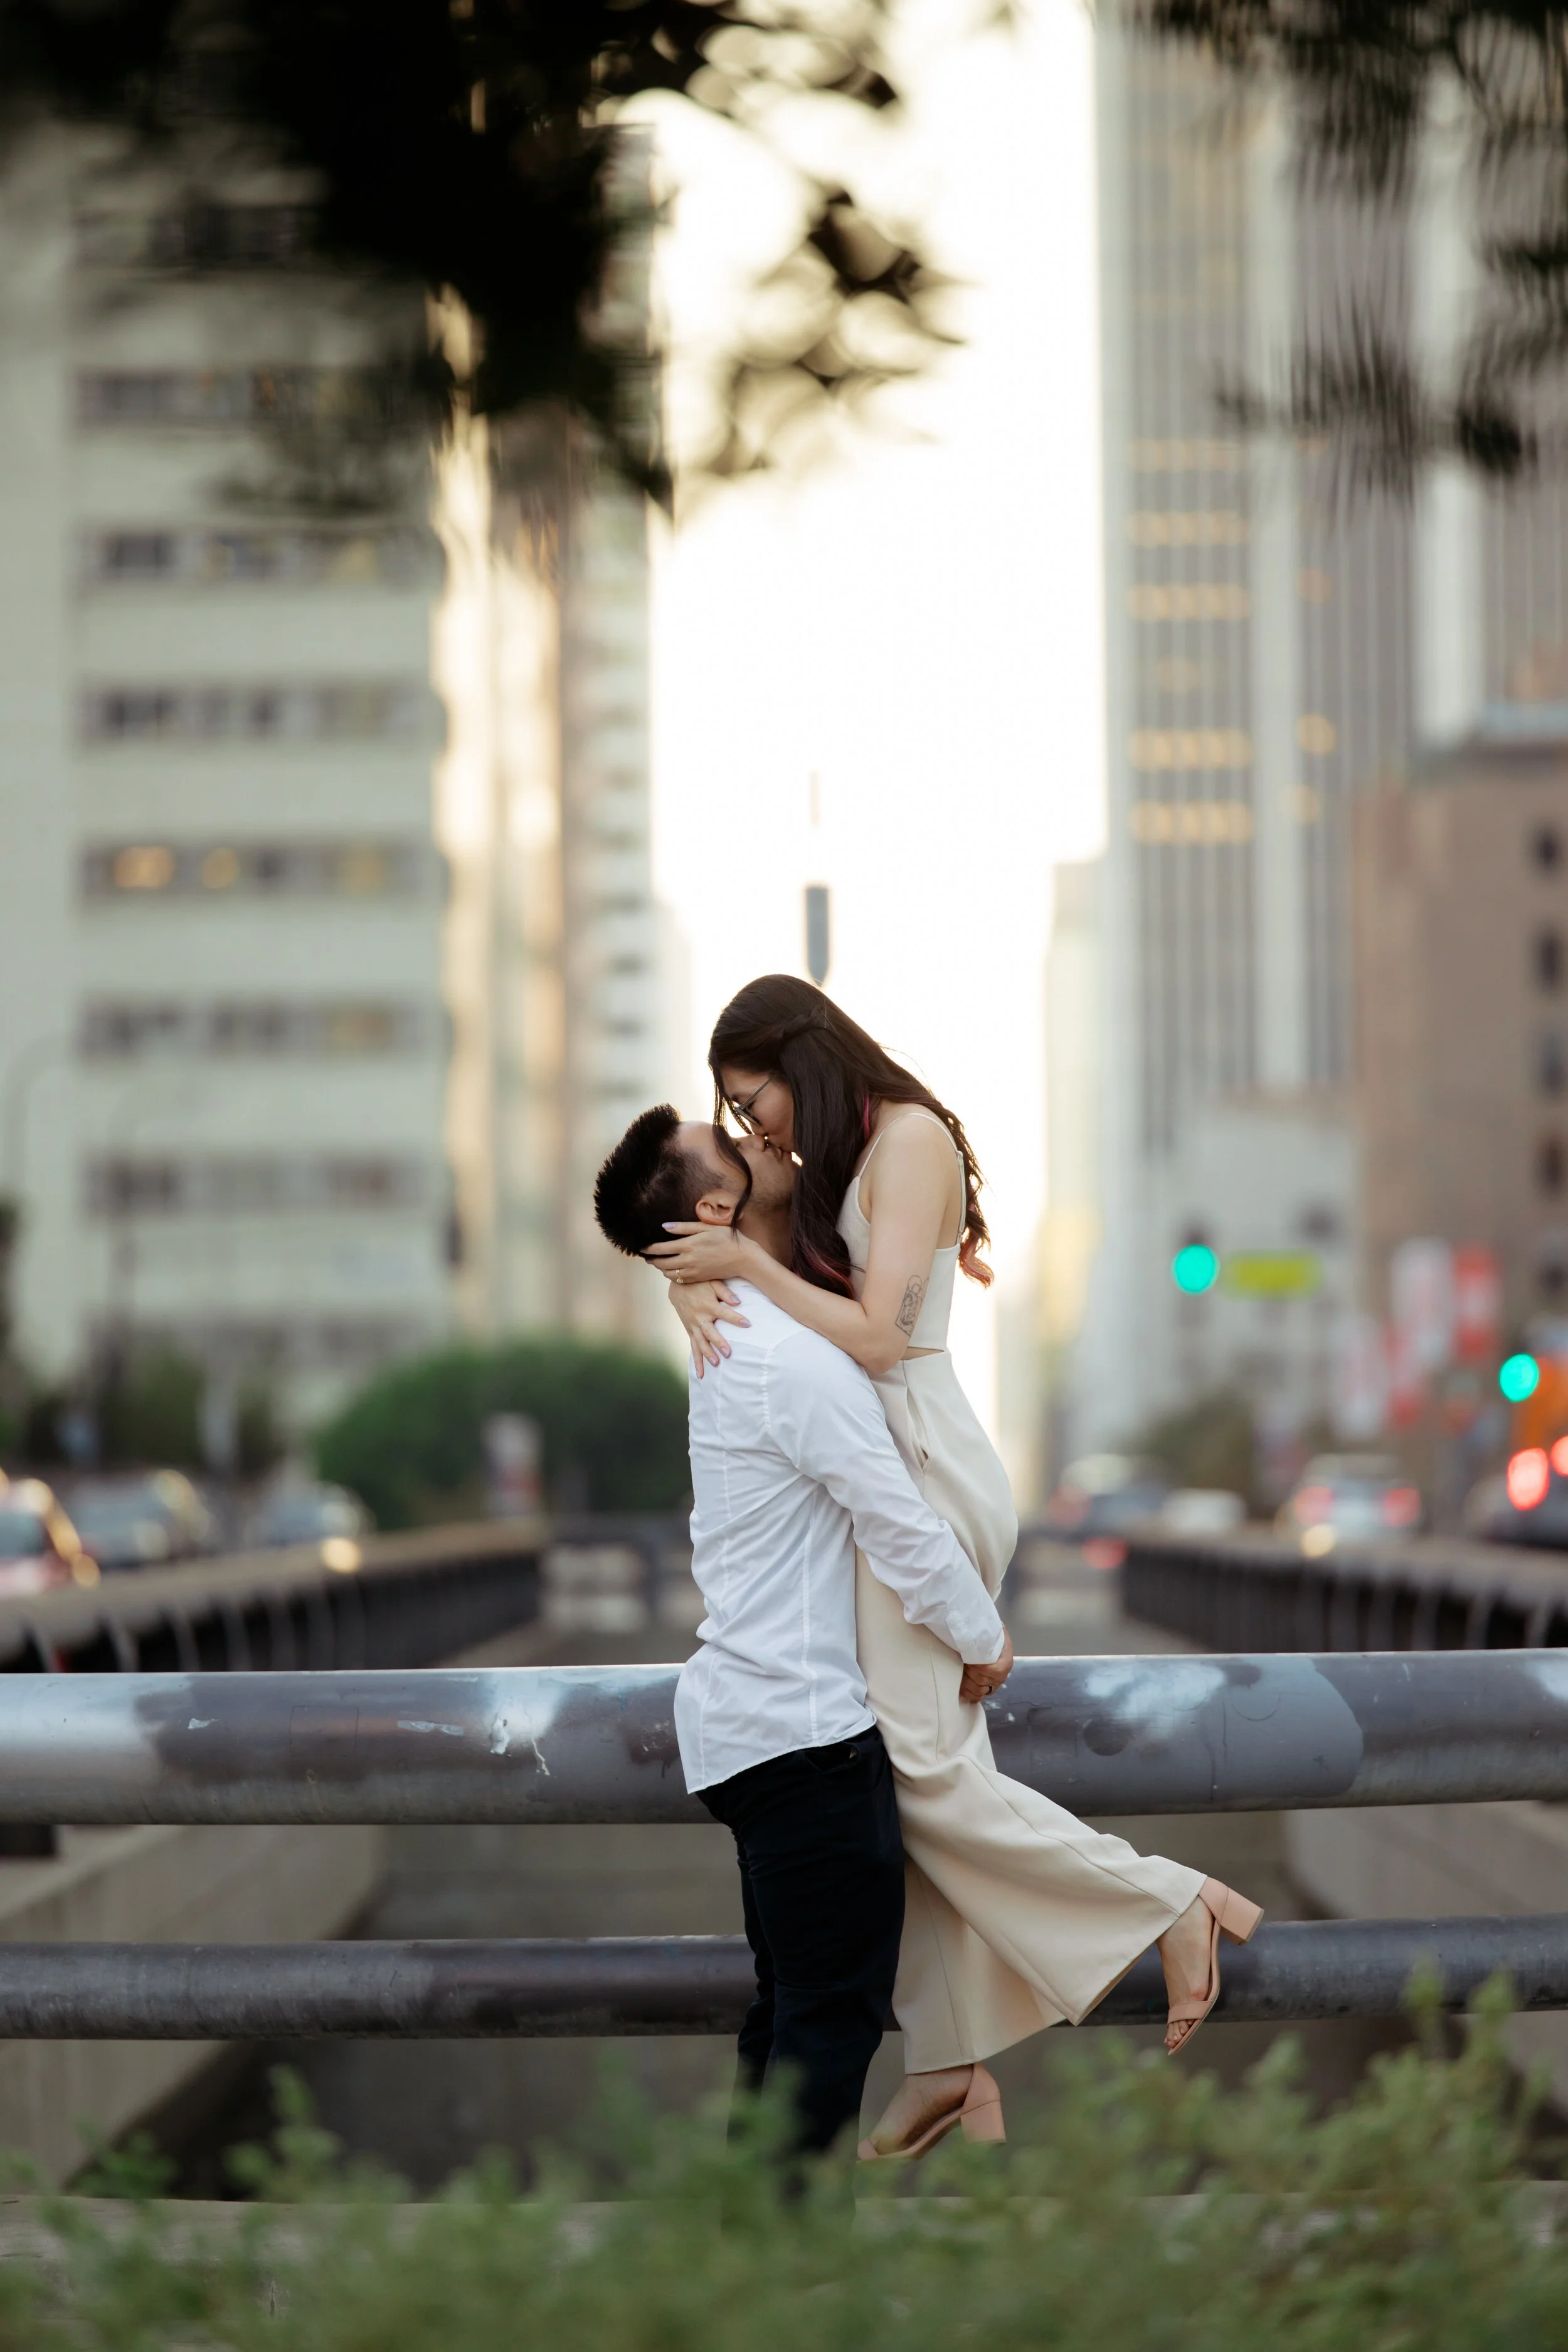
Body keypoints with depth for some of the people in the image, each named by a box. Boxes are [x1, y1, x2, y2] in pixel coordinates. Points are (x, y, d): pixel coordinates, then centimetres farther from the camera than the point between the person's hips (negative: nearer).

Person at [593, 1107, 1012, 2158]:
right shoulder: (798, 1359, -18)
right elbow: (905, 1532, -15)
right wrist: (985, 1639, 1)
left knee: (792, 2005, 15)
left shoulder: (740, 1334, 13)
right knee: (837, 2009, -8)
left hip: (744, 1716, 10)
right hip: (807, 1726, -10)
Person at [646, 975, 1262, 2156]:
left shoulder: (910, 1139, -10)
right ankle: (950, 2055, 6)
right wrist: (700, 1292, -3)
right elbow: (697, 1240, 19)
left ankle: (1179, 1903, -6)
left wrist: (748, 1263, -10)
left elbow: (874, 1336, -17)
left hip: (922, 1468, -9)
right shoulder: (833, 1163, 18)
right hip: (891, 1472, 9)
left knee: (923, 1765, -12)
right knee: (927, 1762, 6)